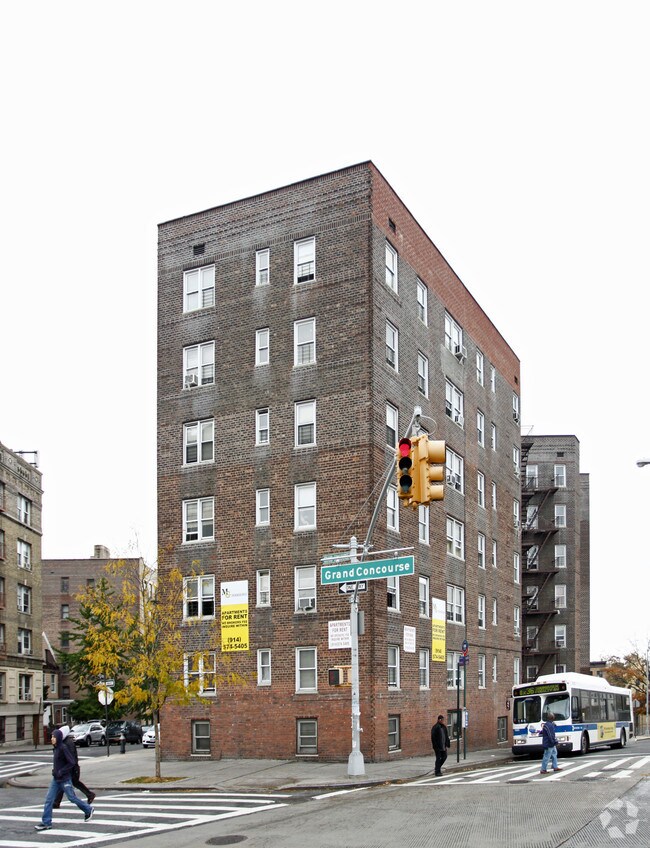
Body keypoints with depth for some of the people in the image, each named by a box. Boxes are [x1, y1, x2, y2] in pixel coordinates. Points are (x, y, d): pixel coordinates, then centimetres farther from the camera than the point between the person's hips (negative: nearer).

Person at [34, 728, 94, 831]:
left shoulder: (63, 748, -19)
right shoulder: (55, 749, 6)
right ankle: (46, 823, 6)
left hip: (64, 779, -8)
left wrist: (61, 772, -20)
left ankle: (88, 810, 26)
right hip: (55, 779, 8)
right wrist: (54, 770, 9)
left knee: (72, 798, 6)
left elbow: (71, 762, -20)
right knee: (48, 799, 1)